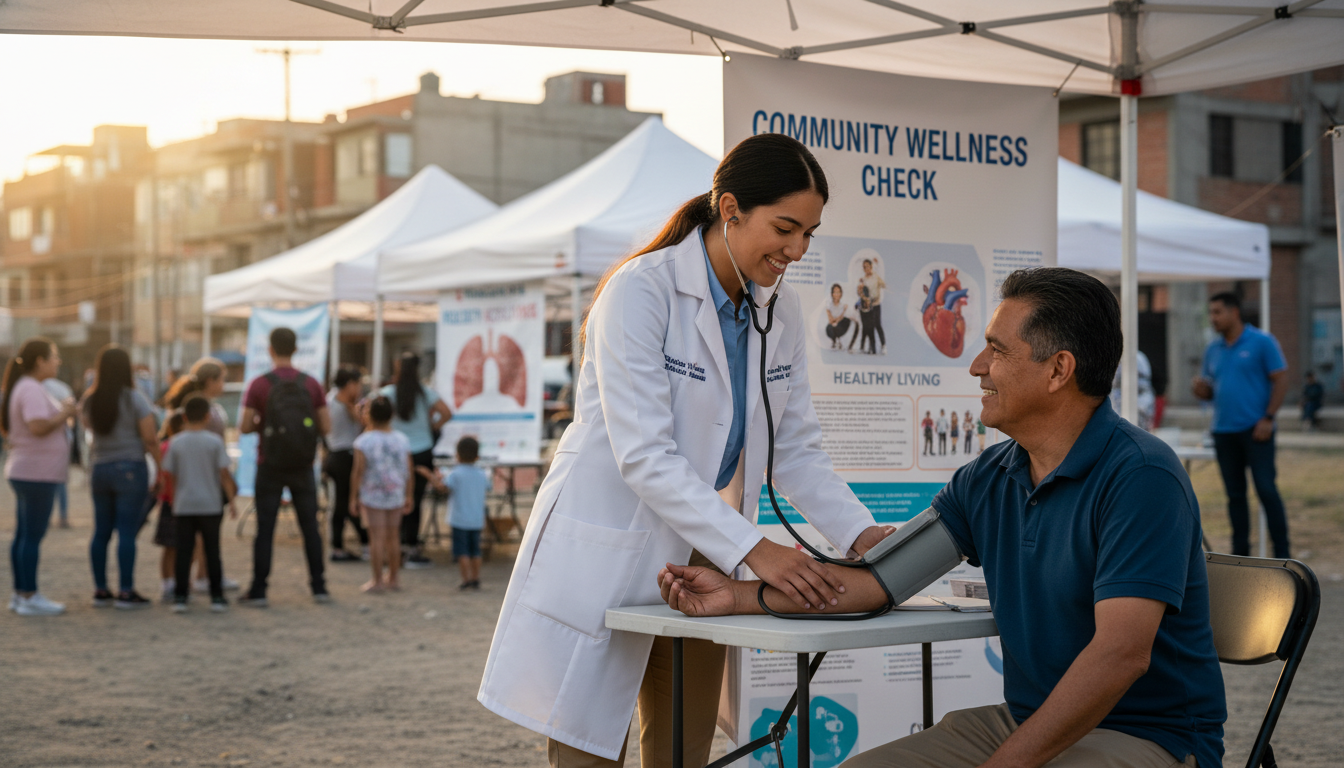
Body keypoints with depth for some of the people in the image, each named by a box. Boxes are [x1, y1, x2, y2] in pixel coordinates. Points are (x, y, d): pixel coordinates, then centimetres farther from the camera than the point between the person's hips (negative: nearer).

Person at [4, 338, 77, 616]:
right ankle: (29, 596, -4)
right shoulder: (31, 390, -16)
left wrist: (61, 412, 15)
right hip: (37, 473, -11)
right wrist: (63, 414, -12)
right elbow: (38, 426, -26)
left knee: (24, 536, 12)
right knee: (32, 536, -7)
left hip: (24, 471, 11)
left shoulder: (23, 388, 16)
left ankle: (20, 594, 17)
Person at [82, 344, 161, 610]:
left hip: (99, 468, 5)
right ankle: (126, 592, -3)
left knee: (101, 532, 10)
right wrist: (160, 470, -4)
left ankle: (100, 590, 14)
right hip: (130, 468, -5)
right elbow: (150, 439, -13)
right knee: (127, 532, -4)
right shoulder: (135, 399, -10)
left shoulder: (88, 400, 4)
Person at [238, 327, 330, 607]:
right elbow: (325, 426, -1)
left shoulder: (259, 385, -8)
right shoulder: (311, 384, -1)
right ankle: (319, 587, 13)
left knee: (265, 528, 3)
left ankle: (259, 591, 4)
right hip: (303, 467, 2)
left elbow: (244, 427, -9)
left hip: (270, 466, -2)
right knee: (310, 526, 10)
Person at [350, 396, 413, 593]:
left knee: (376, 538, -1)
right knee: (392, 536, 13)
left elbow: (358, 471, -13)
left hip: (371, 497, -4)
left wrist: (353, 497, -5)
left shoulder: (363, 441, -11)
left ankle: (377, 581, 2)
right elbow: (410, 471, 4)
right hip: (396, 496, 4)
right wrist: (409, 496, 13)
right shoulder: (403, 440, 1)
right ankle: (393, 578, 20)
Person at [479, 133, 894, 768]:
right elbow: (644, 457, -25)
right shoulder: (640, 293, -18)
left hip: (696, 564, 7)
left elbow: (795, 450, 6)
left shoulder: (781, 309, 3)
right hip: (607, 559, -7)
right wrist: (752, 550, -32)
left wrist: (860, 533, -11)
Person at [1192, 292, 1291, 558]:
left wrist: (1268, 419, -14)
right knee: (1235, 493, 8)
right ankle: (1240, 553, 14)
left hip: (1255, 430, -5)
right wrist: (1201, 389, -7)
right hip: (1223, 431, 5)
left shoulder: (1261, 342, -4)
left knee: (1266, 489, -8)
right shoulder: (1213, 349, 13)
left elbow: (1281, 380, -6)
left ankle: (1282, 553, -3)